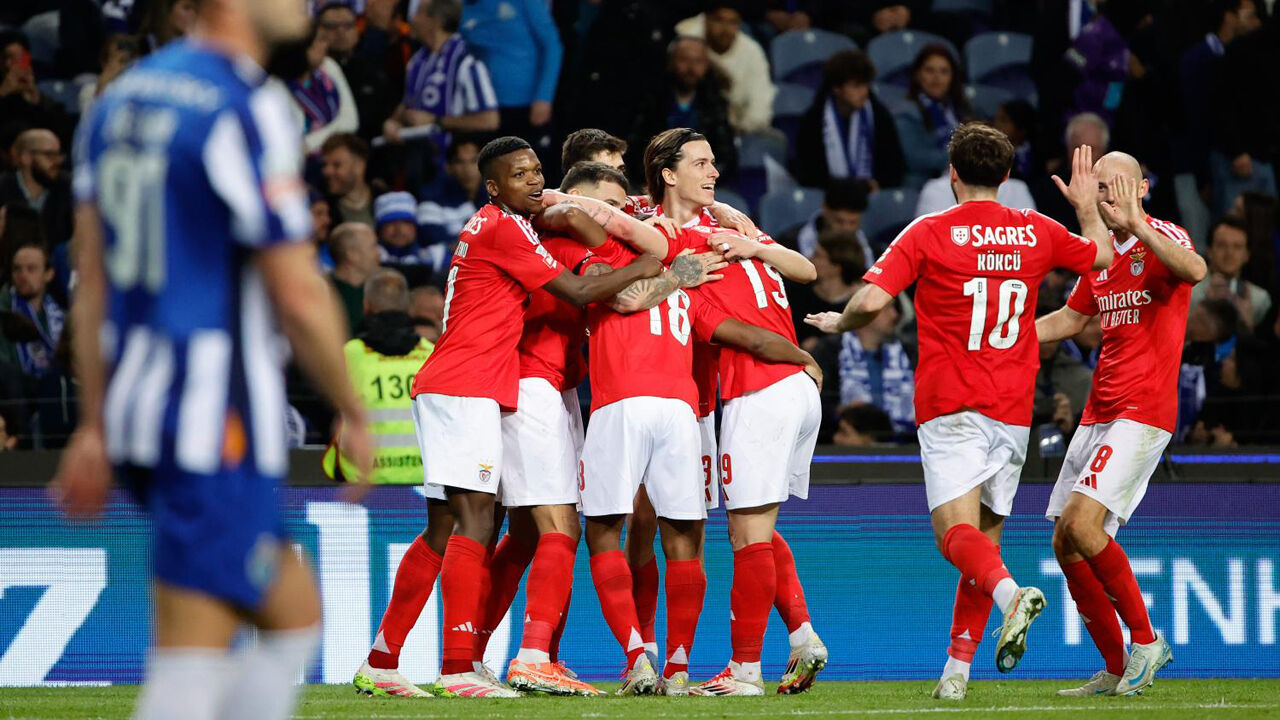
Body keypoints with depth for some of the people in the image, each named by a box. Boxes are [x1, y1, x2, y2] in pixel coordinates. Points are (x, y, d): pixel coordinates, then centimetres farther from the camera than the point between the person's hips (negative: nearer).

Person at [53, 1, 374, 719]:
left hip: (137, 412, 9)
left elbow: (92, 283, 15)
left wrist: (95, 424, 19)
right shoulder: (248, 111, -14)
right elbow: (297, 296, -14)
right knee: (192, 662, -8)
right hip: (216, 420, -9)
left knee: (295, 617, 20)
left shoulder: (123, 96, 12)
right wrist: (356, 414, -3)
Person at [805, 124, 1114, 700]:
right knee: (983, 538, 12)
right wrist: (1087, 205, 39)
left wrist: (840, 324, 8)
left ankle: (1009, 592, -43)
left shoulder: (929, 234, -5)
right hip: (1013, 413, 4)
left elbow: (872, 300, -12)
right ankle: (957, 668, 9)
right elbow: (1102, 254, 24)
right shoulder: (1037, 233, 7)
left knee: (956, 533, -12)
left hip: (950, 409, -4)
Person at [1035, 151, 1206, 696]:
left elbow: (1195, 270, -31)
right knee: (1066, 546, 4)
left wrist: (1136, 225, -40)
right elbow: (1071, 319, 29)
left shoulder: (1162, 238, -7)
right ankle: (1117, 671, 13)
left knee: (1081, 522, -22)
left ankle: (1145, 641, -9)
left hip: (1144, 411, -8)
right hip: (1098, 414, 8)